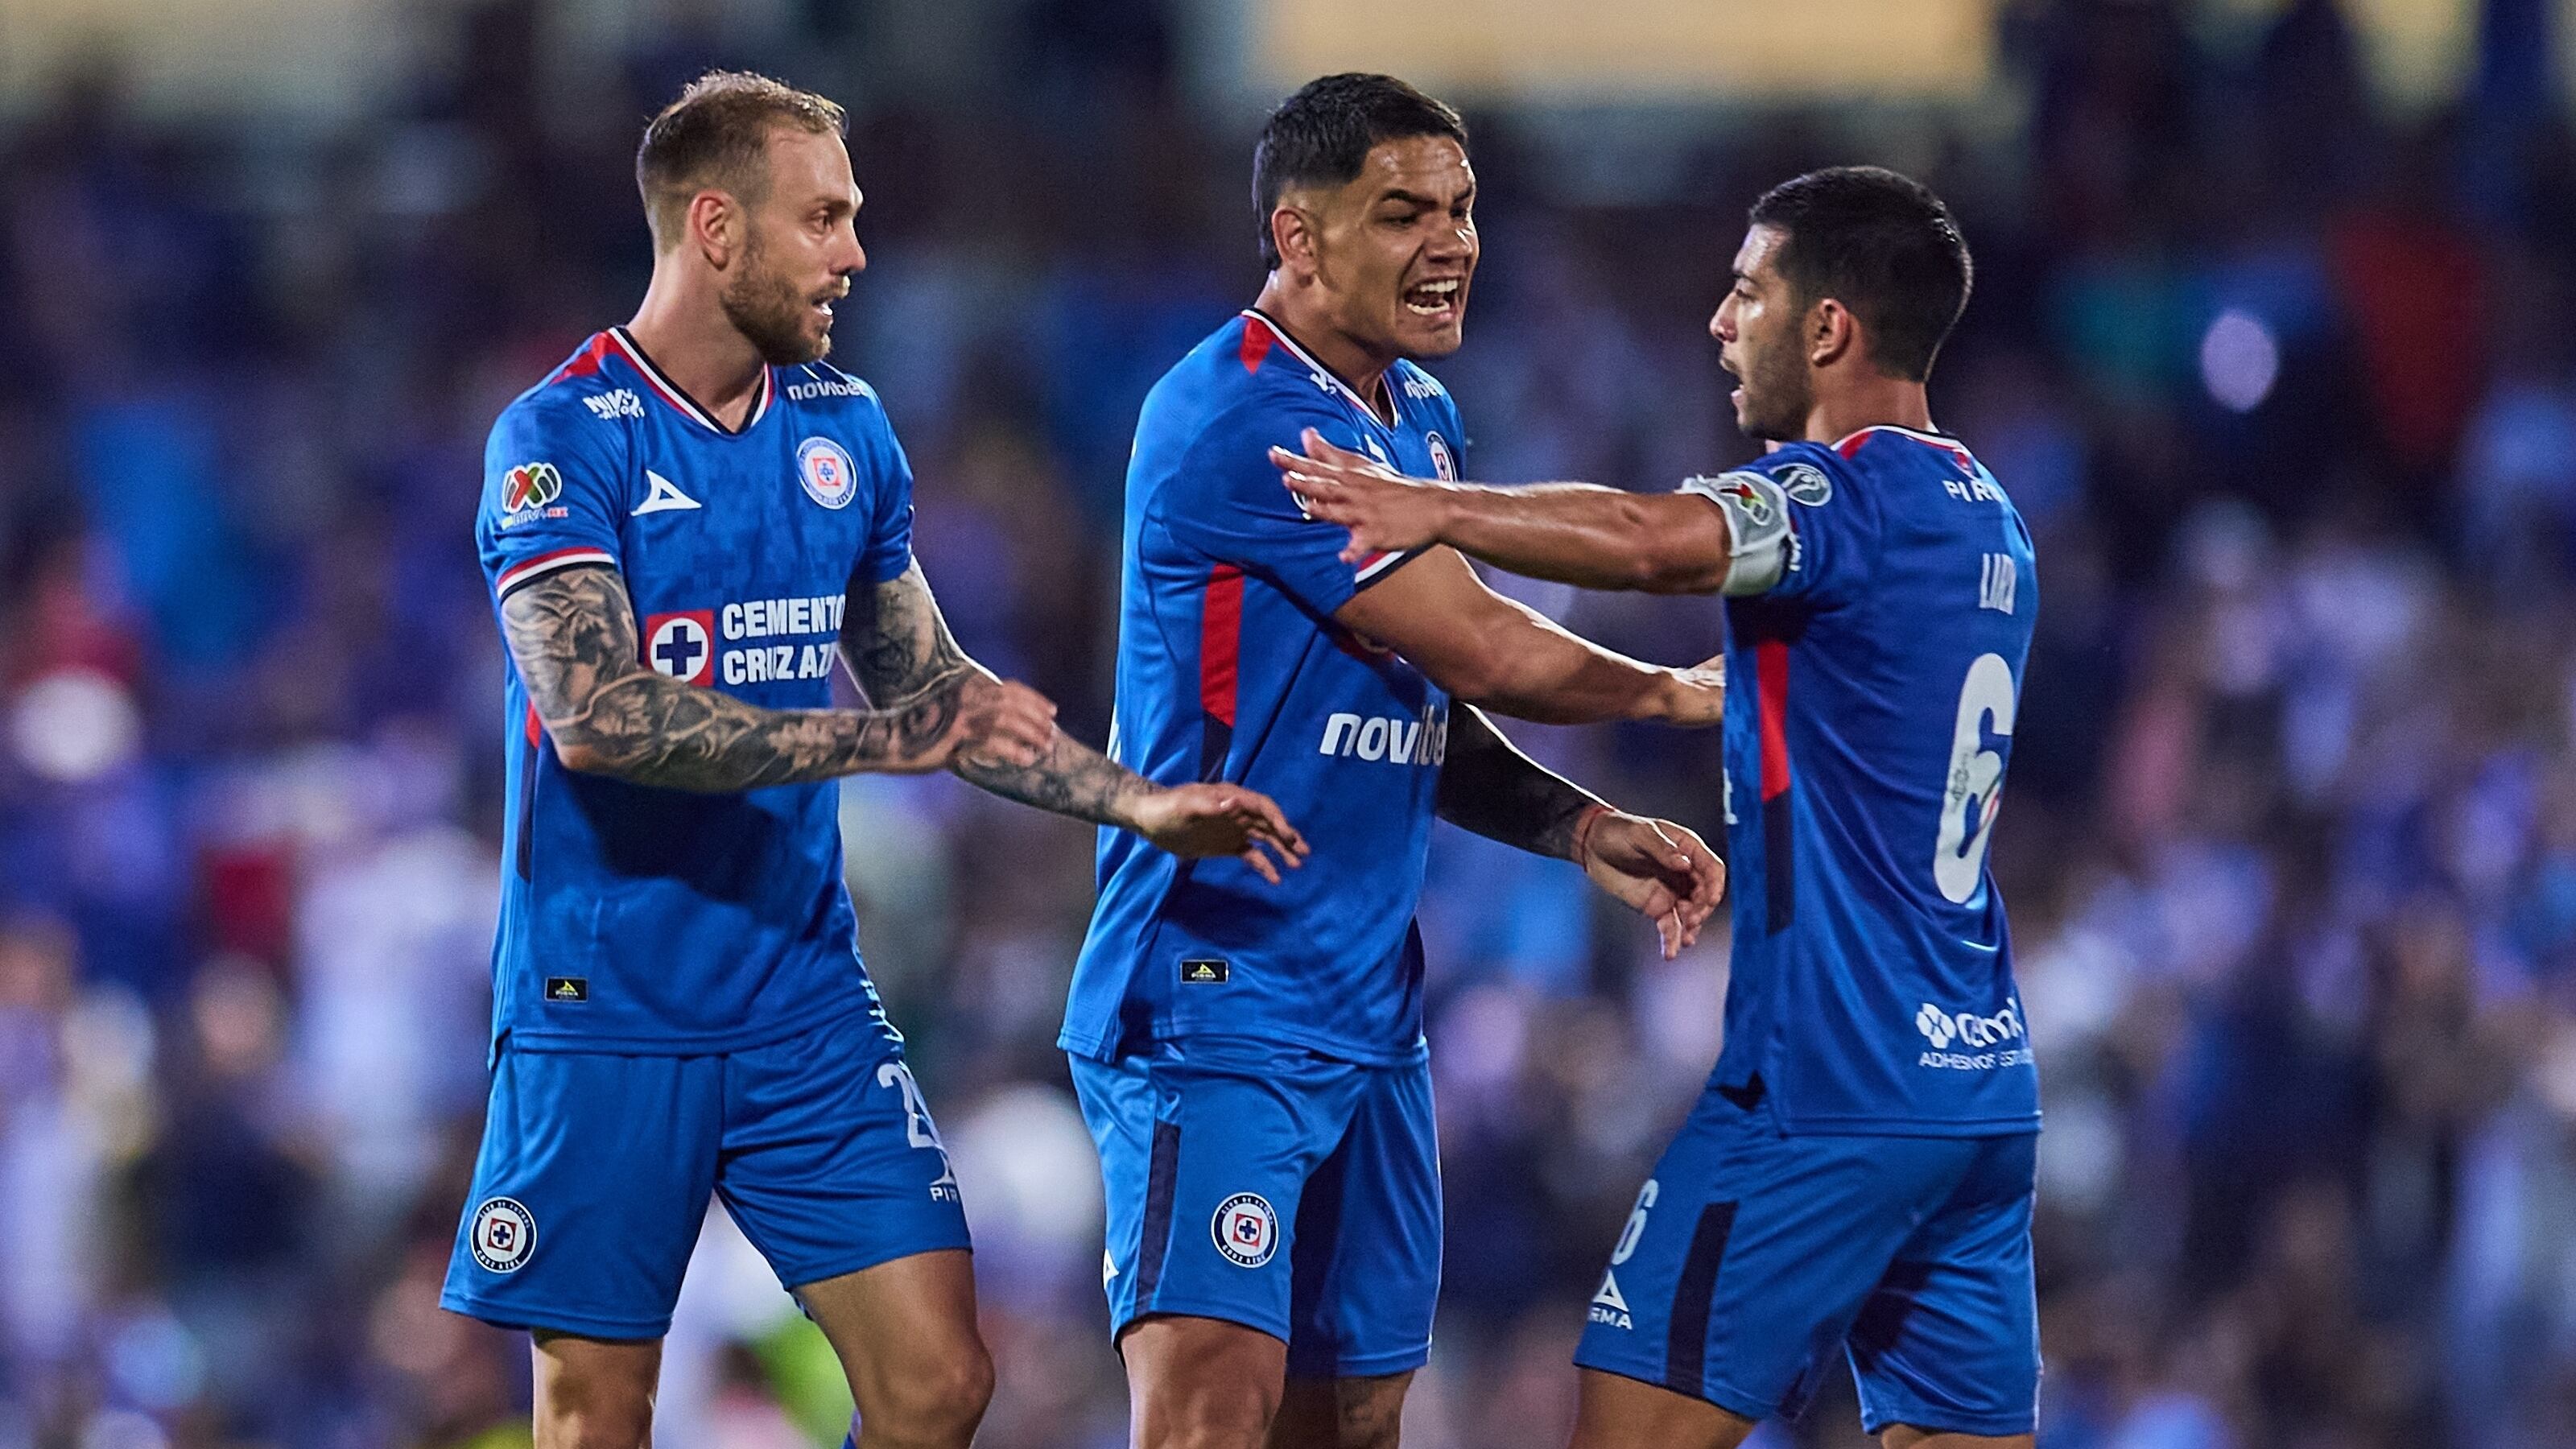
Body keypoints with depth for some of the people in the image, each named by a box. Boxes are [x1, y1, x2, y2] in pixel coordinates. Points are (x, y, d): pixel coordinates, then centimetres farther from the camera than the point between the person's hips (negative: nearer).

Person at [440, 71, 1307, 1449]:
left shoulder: (843, 426, 9)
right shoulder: (561, 436, -10)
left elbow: (927, 681, 22)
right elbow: (593, 713, -23)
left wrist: (1137, 803, 12)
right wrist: (878, 737, -26)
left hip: (808, 1004, 5)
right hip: (610, 1012, -5)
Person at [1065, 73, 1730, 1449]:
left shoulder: (1419, 414, 14)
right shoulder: (1239, 418, -16)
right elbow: (1477, 649, -15)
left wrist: (1585, 831, 4)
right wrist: (1677, 694, 2)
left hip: (1368, 1012, 9)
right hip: (1216, 1008, -9)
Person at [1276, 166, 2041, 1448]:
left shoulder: (1853, 493, -12)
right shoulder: (1986, 521, 16)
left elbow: (1651, 541, -32)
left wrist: (1437, 510, -30)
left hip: (1827, 1093, -9)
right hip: (1985, 1088, 9)